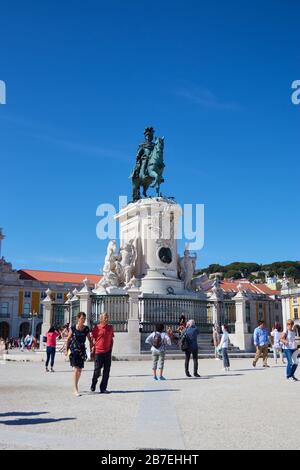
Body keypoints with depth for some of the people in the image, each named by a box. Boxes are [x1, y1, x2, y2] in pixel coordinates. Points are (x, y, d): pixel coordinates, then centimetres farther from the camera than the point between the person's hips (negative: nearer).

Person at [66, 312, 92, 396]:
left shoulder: (86, 329, 3)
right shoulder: (73, 328, -4)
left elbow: (90, 339, 9)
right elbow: (68, 339, 5)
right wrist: (67, 350, 5)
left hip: (82, 350, 3)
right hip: (74, 349, -3)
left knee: (80, 370, 9)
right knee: (76, 369, -12)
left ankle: (75, 386, 30)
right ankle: (75, 389, -9)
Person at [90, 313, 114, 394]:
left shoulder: (110, 327, 8)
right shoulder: (96, 328, -4)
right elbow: (93, 339, 1)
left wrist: (111, 349, 9)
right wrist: (93, 350, -3)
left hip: (107, 352, 4)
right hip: (98, 352, -4)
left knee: (106, 371, 3)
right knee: (97, 371, 2)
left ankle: (103, 388, 12)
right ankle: (93, 386, 25)